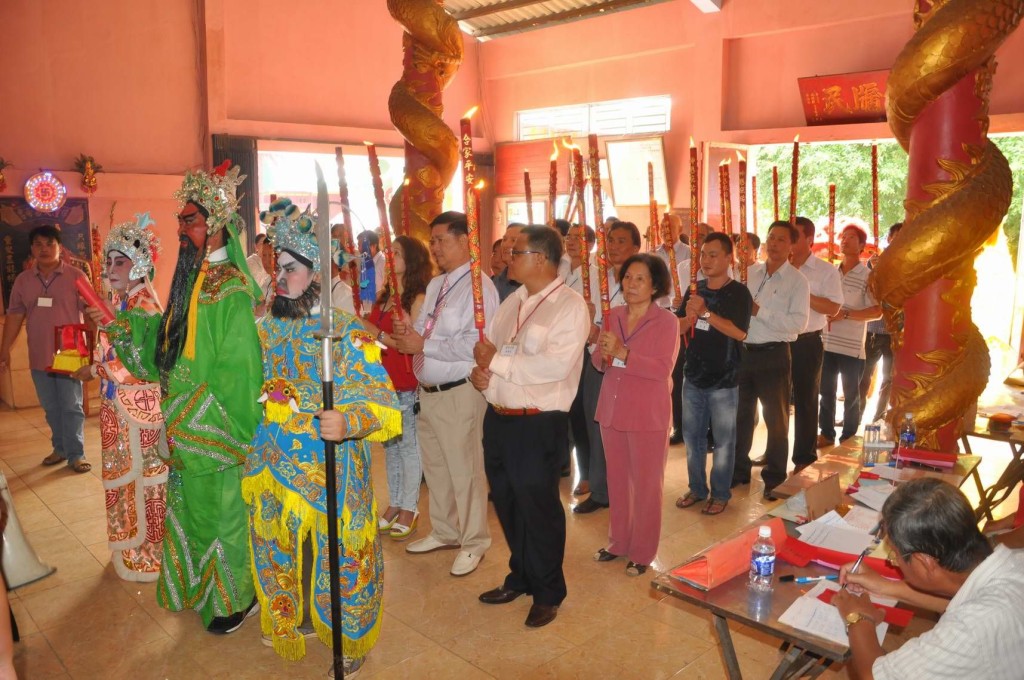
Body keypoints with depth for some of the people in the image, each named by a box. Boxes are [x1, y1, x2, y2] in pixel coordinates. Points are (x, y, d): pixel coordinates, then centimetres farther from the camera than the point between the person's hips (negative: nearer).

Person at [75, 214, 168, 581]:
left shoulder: (145, 306, -18)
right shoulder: (118, 302, 9)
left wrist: (95, 371, -13)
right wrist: (90, 364, 1)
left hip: (139, 408, -9)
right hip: (117, 407, 9)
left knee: (141, 478, 3)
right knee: (123, 477, 19)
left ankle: (147, 557, 18)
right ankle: (131, 548, 35)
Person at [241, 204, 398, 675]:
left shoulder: (349, 334, -14)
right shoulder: (269, 330, 5)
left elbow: (384, 405, -17)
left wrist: (348, 422, -36)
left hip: (332, 474, -5)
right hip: (277, 471, 6)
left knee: (338, 558, 7)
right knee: (282, 553, 20)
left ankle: (349, 640, 33)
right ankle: (298, 620, 47)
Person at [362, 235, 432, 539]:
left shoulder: (418, 299, -9)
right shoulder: (384, 296, 12)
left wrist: (379, 335, -18)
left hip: (406, 385, -7)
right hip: (381, 381, 7)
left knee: (408, 446, 2)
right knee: (390, 446, 14)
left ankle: (409, 509, 14)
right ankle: (394, 504, 26)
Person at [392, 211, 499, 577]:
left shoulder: (478, 286, -14)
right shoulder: (435, 285, 15)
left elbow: (475, 344, -24)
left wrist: (423, 344, -20)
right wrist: (407, 333, -4)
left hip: (459, 393, -9)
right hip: (428, 391, 9)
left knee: (464, 470, 3)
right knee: (434, 467, 20)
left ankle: (473, 543, 22)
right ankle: (444, 532, 38)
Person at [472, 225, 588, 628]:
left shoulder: (570, 305, -12)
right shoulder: (513, 301, 12)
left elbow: (555, 365, -24)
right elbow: (489, 346, 16)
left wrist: (497, 361, -18)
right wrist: (479, 369, -7)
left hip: (539, 425, -7)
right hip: (498, 417, 7)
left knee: (538, 508, 5)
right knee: (506, 503, 18)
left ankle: (547, 594, 26)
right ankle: (521, 577, 39)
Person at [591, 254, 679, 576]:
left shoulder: (666, 321, -8)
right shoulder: (613, 316, 6)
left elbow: (663, 369, -19)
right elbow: (599, 362, 9)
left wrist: (622, 353, -26)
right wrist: (603, 353, -14)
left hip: (648, 414, -5)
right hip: (612, 409, 5)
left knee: (646, 485, 6)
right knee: (617, 480, 15)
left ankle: (643, 552, 21)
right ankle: (618, 541, 31)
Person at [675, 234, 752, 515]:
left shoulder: (738, 292, -9)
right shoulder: (695, 290, 7)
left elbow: (740, 332, -20)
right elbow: (678, 328, 6)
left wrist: (706, 312, -26)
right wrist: (690, 316, -15)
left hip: (723, 380, -5)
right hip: (693, 376, 5)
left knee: (723, 440, 6)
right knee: (692, 436, 13)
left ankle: (721, 493, 20)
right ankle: (697, 488, 28)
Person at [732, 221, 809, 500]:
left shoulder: (797, 280, -6)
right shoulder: (750, 273, 9)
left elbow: (798, 322, -17)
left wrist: (759, 311, -20)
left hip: (773, 354, -5)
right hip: (743, 351, 5)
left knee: (776, 418, 8)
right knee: (741, 413, 14)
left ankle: (774, 478, 22)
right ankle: (739, 470, 30)